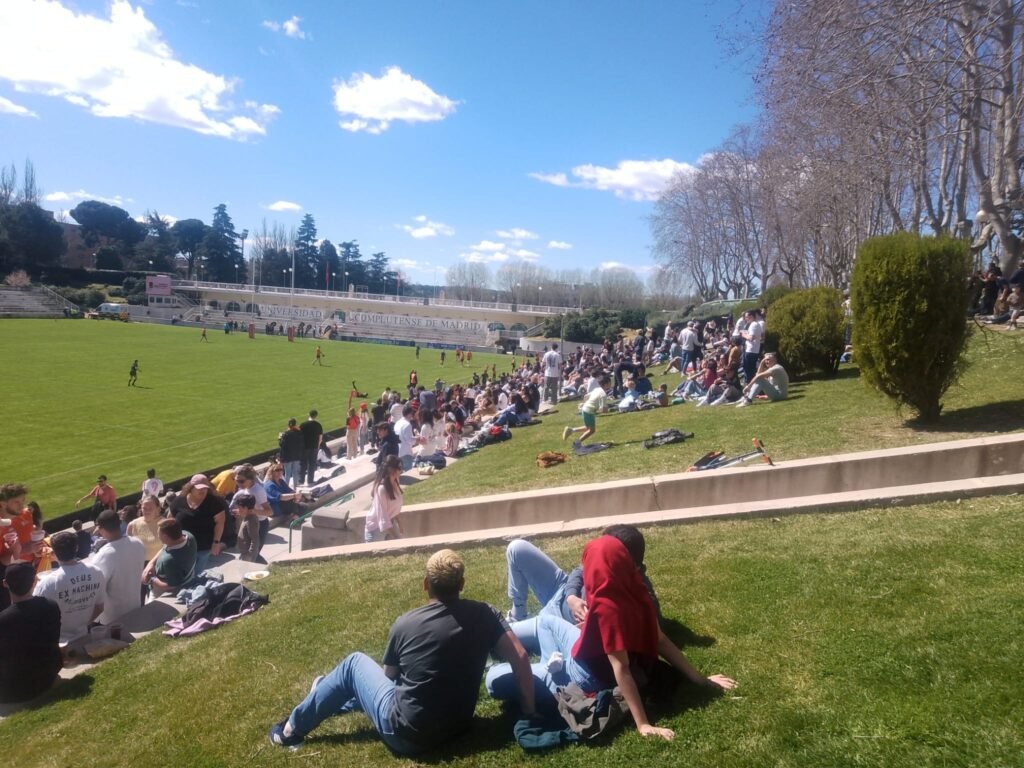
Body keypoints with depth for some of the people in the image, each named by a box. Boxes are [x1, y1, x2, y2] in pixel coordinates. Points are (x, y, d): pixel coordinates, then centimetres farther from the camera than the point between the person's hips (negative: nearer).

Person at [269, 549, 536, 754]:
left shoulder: (404, 624, -10)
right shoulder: (484, 614, -9)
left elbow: (390, 675, 8)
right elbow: (520, 659, -14)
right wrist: (529, 712, -4)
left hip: (407, 733, -4)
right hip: (457, 727, 4)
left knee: (354, 663, 16)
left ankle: (293, 728, 29)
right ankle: (338, 699, 52)